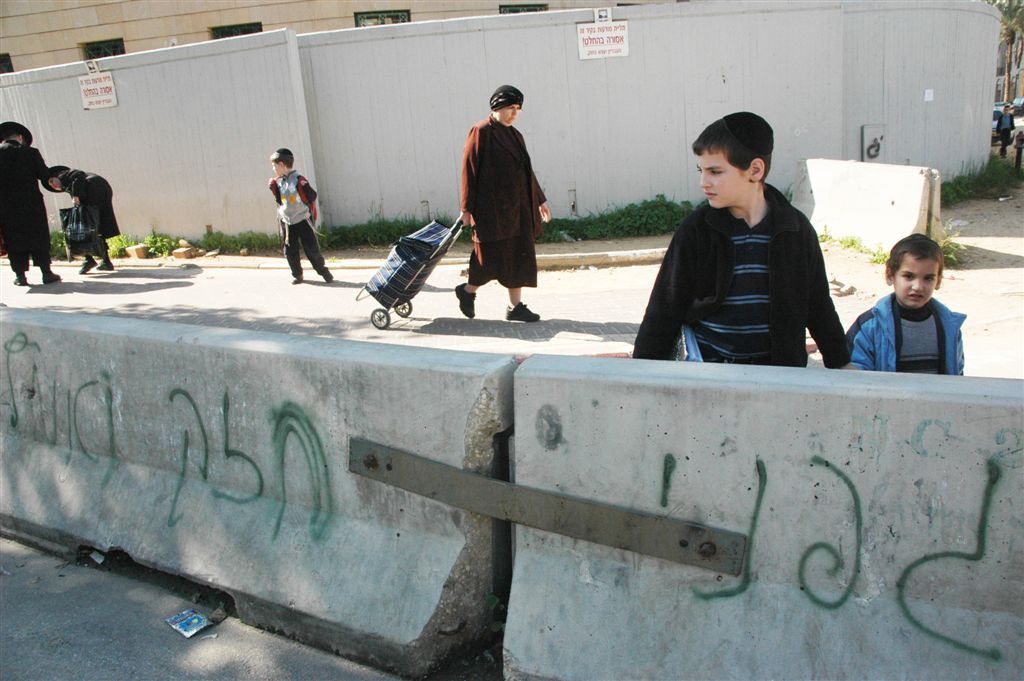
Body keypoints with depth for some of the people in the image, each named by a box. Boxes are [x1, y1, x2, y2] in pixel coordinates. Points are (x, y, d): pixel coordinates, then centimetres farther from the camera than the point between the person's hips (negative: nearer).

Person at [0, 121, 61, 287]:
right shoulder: (31, 152, -6)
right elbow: (45, 175, -6)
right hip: (31, 202, -1)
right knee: (39, 236, 8)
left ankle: (20, 275, 7)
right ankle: (46, 272, 8)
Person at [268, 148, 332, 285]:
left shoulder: (299, 180, -15)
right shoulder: (278, 181, 3)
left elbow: (312, 197, -12)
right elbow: (279, 200, 8)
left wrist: (305, 187, -23)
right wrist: (273, 188, 0)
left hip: (303, 221, -6)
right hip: (287, 222, 6)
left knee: (312, 249, -2)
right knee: (290, 251, 8)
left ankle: (324, 271, 13)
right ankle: (297, 275, 20)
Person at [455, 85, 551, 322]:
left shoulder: (515, 135, 15)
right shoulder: (481, 132, -7)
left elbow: (526, 171, 20)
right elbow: (469, 170, -10)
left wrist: (540, 200, 18)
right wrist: (467, 208, -14)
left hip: (517, 205, 7)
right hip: (493, 206, -7)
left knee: (519, 254, 5)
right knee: (494, 254, -3)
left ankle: (515, 306, 10)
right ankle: (467, 290, 20)